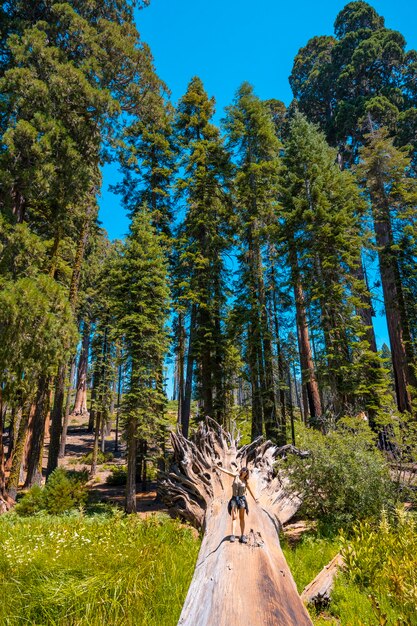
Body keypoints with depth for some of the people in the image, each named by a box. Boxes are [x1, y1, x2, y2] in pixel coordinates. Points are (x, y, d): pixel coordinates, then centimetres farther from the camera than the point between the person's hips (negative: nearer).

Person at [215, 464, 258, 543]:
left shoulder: (245, 482, 6)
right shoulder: (236, 476, 2)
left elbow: (250, 490, 18)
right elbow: (227, 472, -4)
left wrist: (255, 499, 24)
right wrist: (218, 467, -11)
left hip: (242, 499, 1)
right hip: (234, 498, -1)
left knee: (241, 518, 3)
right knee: (234, 517, -7)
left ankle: (243, 536, 4)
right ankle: (232, 535, -13)